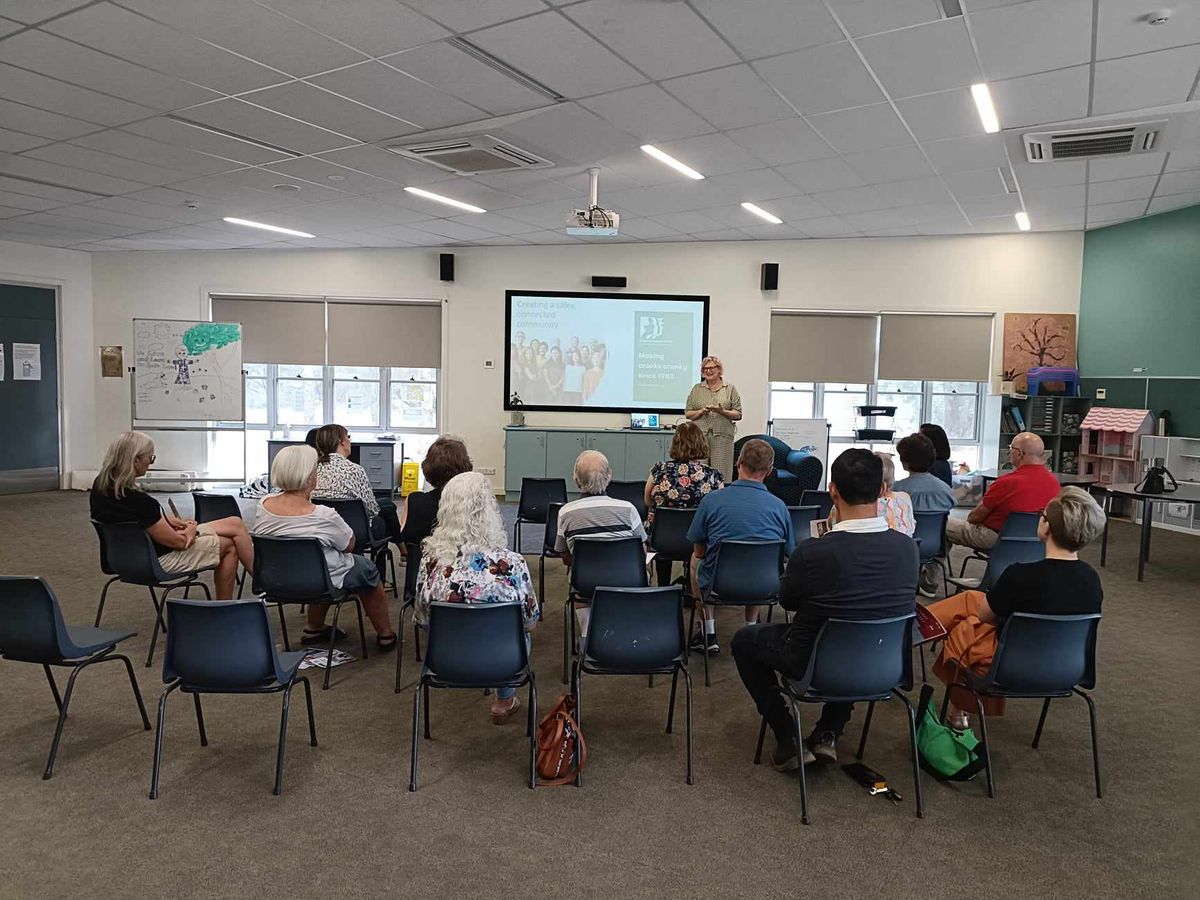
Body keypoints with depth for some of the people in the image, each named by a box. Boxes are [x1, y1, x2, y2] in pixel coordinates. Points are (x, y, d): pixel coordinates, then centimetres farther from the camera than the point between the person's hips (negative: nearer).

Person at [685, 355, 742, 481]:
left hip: (722, 436, -1)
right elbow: (688, 414, 11)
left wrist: (722, 412, -11)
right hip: (699, 436, 1)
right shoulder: (696, 389, 15)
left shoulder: (730, 389, 10)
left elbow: (738, 415, 6)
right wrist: (701, 411, -7)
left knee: (722, 474, -5)